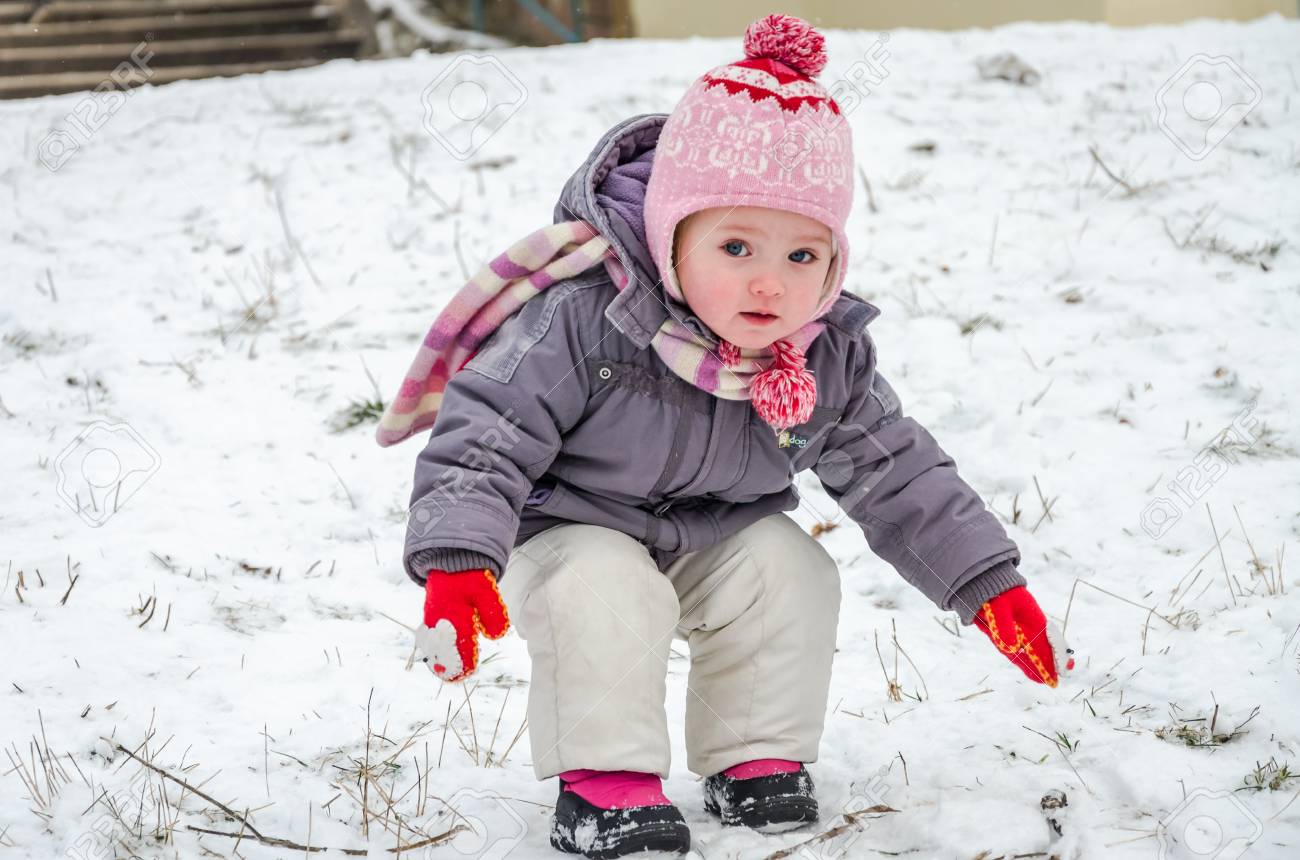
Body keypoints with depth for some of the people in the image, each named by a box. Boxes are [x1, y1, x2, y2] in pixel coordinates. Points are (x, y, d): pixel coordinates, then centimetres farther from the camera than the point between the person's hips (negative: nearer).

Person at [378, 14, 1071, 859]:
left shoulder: (830, 357, -14)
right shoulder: (584, 322, -31)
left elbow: (897, 474, -2)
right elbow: (485, 432, -29)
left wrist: (990, 582, -5)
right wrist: (457, 559, -42)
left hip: (717, 543, 5)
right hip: (573, 531, -4)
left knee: (789, 568, -19)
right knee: (602, 591, -32)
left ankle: (757, 758, -2)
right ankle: (603, 780, -18)